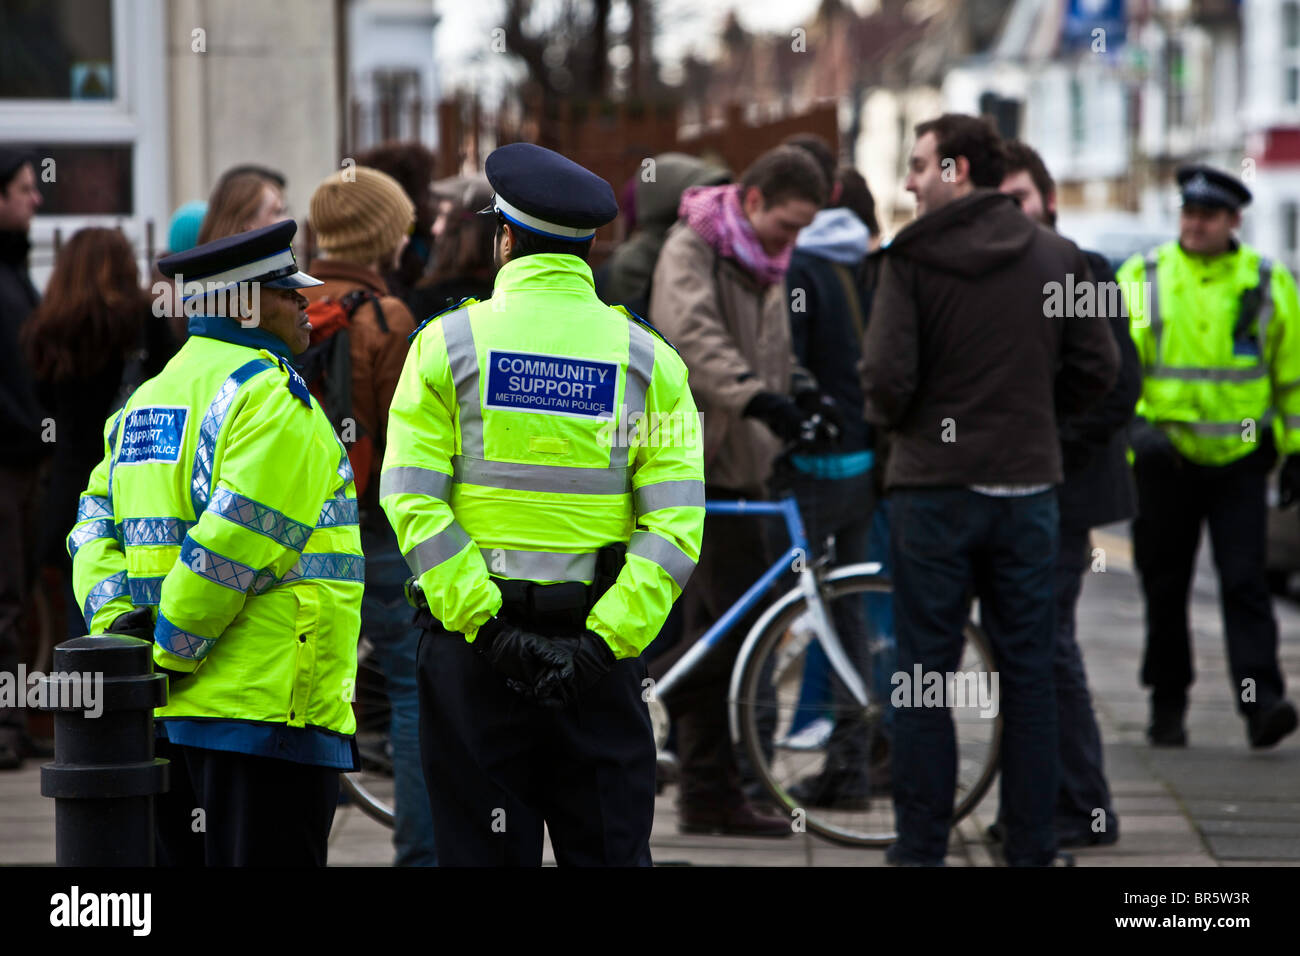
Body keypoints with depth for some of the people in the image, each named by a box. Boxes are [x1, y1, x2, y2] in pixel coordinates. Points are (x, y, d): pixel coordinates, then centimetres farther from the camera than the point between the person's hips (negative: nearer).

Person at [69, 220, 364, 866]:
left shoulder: (148, 400, 18)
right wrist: (165, 656, -13)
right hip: (262, 709, -9)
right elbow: (235, 540, -19)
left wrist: (114, 622, -1)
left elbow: (96, 523, 12)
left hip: (168, 717, 9)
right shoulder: (270, 396, -11)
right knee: (267, 860, -6)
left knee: (182, 859, 12)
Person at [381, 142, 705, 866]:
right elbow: (677, 522, -6)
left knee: (486, 851, 3)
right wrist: (606, 639, -10)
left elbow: (411, 499, -9)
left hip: (473, 646, -1)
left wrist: (484, 623, -12)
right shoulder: (647, 358, 4)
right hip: (601, 653, 1)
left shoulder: (449, 342, 0)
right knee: (612, 852, 6)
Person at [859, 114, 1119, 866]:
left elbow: (887, 373, -15)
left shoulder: (913, 257, -9)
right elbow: (1098, 367, 2)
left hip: (935, 487, -3)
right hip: (1028, 486, 3)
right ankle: (1033, 846, 11)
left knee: (925, 674, 3)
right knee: (1029, 672, 9)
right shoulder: (1057, 256, 2)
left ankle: (922, 846, 4)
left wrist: (891, 420, 7)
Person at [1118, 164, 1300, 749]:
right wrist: (1135, 423, -16)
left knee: (1244, 581, -11)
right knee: (1165, 588, 8)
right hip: (1164, 460, 1)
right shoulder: (1141, 280, 2)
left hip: (1239, 459, -1)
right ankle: (1167, 706, 19)